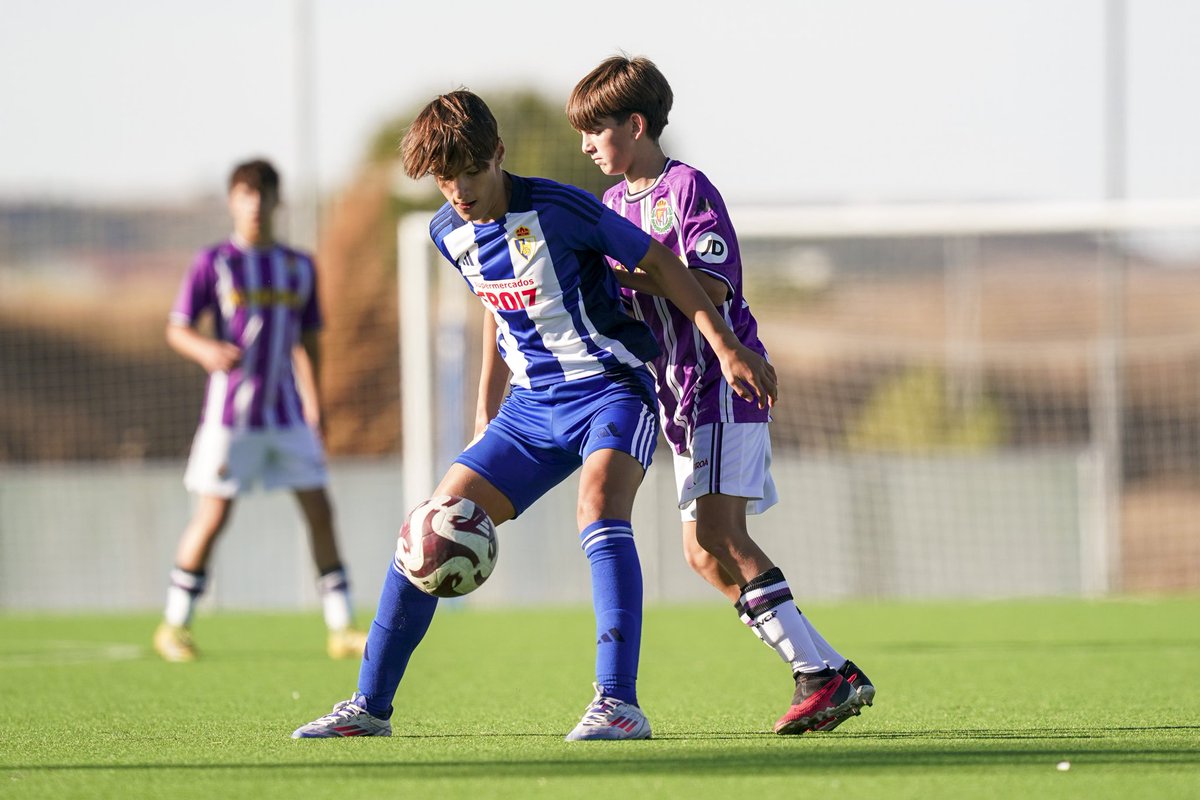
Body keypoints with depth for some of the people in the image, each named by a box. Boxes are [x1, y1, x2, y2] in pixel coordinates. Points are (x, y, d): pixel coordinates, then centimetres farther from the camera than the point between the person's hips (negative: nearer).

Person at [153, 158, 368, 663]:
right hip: (230, 413, -4)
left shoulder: (299, 267, 10)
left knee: (319, 510, -2)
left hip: (286, 413, 4)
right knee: (213, 515, -4)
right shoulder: (214, 263, -2)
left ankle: (340, 630, 2)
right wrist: (207, 351, -24)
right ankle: (174, 626, 9)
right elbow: (177, 329, -4)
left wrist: (312, 404, 14)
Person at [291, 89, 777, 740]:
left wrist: (727, 347, -14)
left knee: (598, 509, -34)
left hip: (610, 388, -6)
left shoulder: (554, 208, -18)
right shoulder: (449, 233, 2)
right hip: (532, 405, 7)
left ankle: (619, 704, -37)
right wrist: (486, 408, 23)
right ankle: (370, 707, 10)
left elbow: (659, 262, -10)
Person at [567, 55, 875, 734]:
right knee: (705, 552, 3)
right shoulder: (613, 204, 17)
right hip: (680, 396, 9)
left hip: (724, 381, -9)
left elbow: (712, 284, -19)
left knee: (717, 531, -22)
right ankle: (822, 671, 4)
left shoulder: (688, 188, -9)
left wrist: (621, 273, -19)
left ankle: (827, 674, -22)